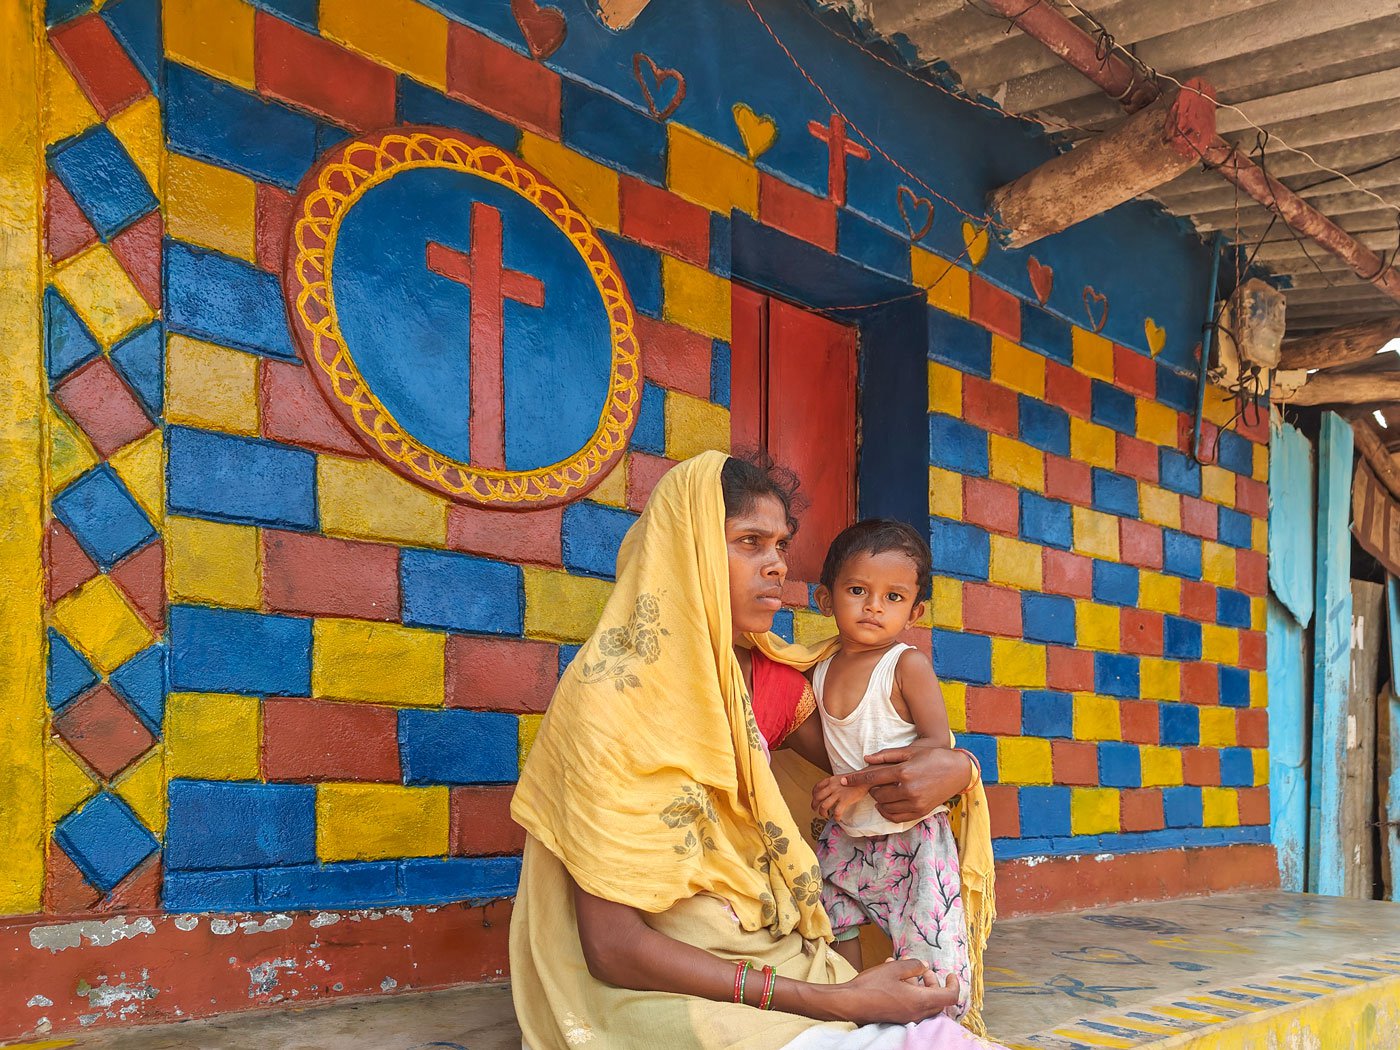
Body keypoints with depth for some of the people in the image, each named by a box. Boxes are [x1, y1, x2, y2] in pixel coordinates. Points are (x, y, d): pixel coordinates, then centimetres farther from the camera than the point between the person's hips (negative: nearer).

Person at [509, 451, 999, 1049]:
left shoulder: (771, 678, 5)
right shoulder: (612, 692, -14)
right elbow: (612, 946, -18)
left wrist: (952, 769, -8)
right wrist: (834, 1001, -23)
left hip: (775, 964, 6)